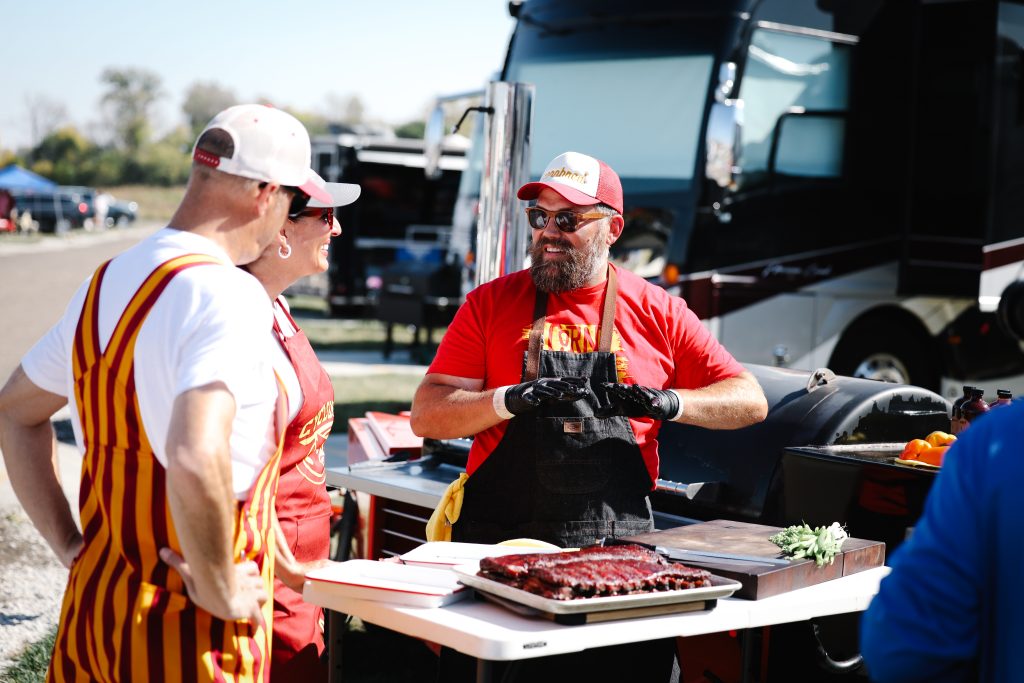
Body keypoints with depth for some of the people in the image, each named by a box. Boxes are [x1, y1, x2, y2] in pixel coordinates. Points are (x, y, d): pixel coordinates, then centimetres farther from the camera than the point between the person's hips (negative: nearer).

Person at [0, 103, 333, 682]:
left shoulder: (106, 283, 7)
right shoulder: (229, 297, -19)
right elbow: (195, 460, -34)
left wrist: (69, 545, 16)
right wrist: (219, 589, -19)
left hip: (92, 603, 7)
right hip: (191, 633, -7)